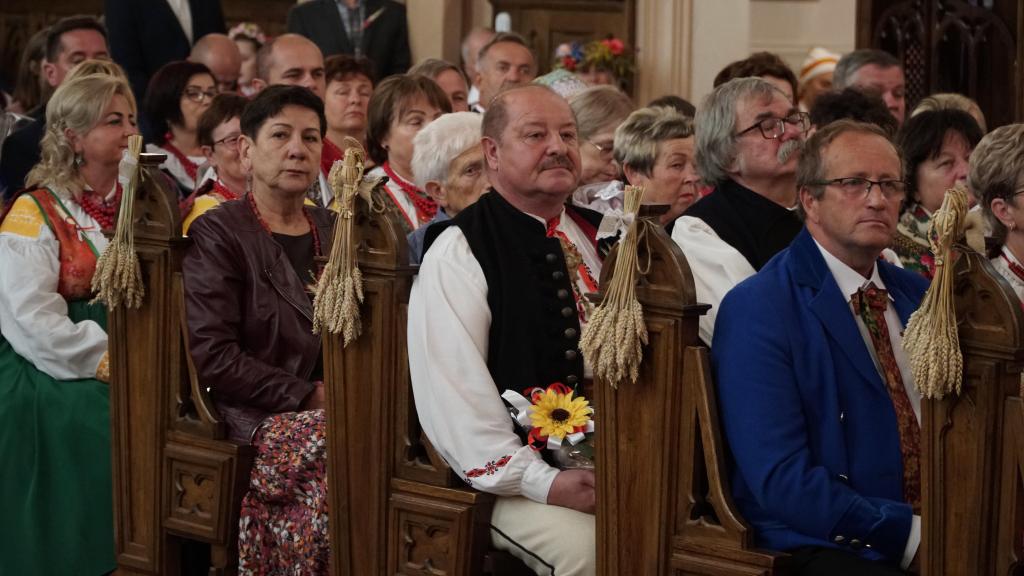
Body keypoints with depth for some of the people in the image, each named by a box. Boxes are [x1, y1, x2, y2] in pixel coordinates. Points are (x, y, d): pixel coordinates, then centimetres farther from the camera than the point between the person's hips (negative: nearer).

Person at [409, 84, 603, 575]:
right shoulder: (458, 254, -6)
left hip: (604, 463, 6)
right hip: (511, 475, -6)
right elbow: (452, 394, -14)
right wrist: (543, 482, -21)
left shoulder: (596, 239, 14)